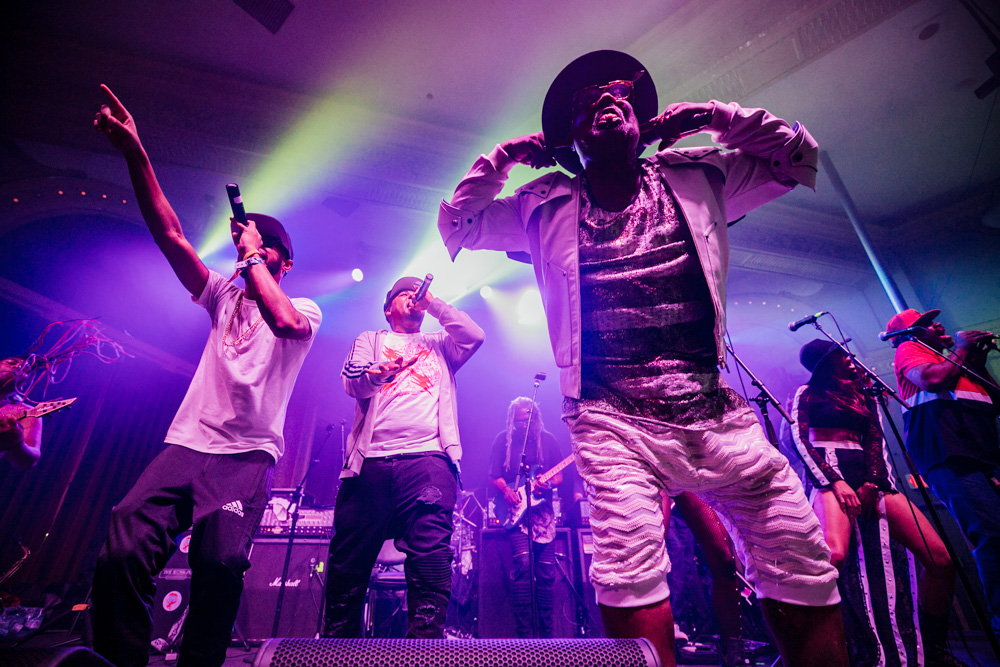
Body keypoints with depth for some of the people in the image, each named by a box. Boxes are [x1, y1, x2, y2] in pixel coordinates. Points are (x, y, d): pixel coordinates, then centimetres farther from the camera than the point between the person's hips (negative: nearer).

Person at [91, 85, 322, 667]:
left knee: (221, 563, -22)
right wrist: (136, 154, 1)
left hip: (248, 455, -4)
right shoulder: (225, 296, 20)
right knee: (121, 554, -16)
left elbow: (283, 320, -19)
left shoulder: (307, 308, 7)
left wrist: (254, 255, -5)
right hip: (187, 444, 4)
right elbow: (170, 233, 10)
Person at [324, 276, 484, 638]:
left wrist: (434, 304, 16)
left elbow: (475, 336, 8)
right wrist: (376, 373, -20)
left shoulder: (439, 344, 27)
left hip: (428, 458, 0)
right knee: (347, 565, 5)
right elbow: (352, 382, 4)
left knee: (432, 560, -13)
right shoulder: (370, 340, 23)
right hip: (371, 460, 1)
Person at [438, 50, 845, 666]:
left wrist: (717, 117, 14)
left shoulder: (697, 179, 15)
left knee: (807, 580, 4)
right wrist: (505, 157, 9)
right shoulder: (547, 207, 11)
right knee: (631, 586, -15)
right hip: (614, 422, -2)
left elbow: (800, 158, 25)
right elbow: (456, 225, 17)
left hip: (715, 412, 3)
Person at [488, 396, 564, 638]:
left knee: (546, 572, 5)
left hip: (543, 509, 3)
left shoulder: (547, 439, 4)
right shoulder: (503, 439, 0)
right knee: (523, 563, -18)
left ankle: (546, 634, 20)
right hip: (516, 509, -2)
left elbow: (559, 475, 6)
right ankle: (524, 634, -5)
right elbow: (494, 476, 2)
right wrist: (506, 491, -16)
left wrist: (548, 484, -14)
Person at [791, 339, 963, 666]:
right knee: (835, 553, -31)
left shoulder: (863, 393, 22)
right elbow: (800, 440, -4)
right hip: (831, 475, -6)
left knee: (941, 558, -5)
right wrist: (835, 481, -16)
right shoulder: (808, 394, 7)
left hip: (869, 477, 6)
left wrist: (872, 482, -6)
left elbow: (876, 441, 12)